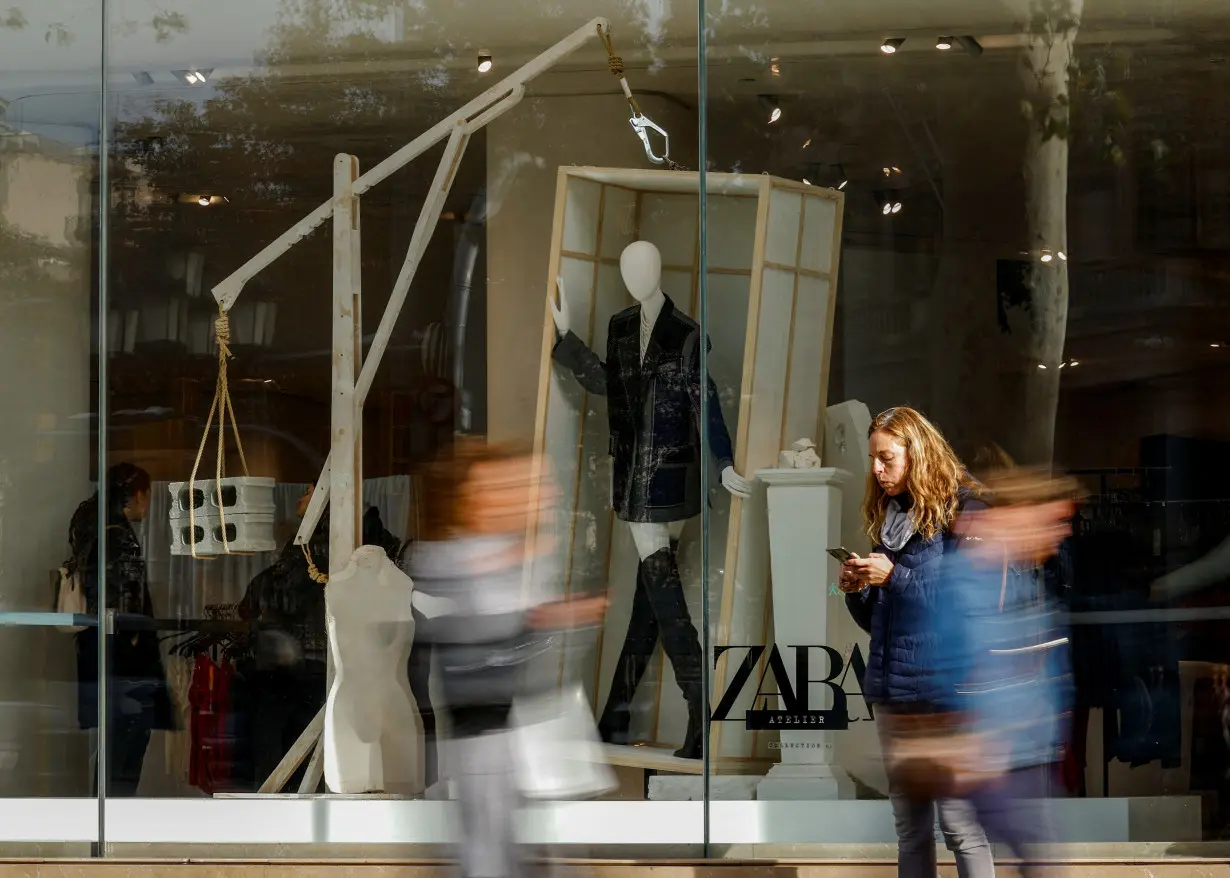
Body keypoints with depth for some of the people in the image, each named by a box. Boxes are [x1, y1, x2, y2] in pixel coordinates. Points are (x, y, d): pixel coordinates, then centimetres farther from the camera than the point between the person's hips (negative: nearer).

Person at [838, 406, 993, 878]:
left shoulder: (963, 511, -6)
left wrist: (895, 577, -17)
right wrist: (856, 591, -1)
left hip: (945, 686, -7)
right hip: (891, 685, 7)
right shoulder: (887, 518, 15)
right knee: (909, 828, 9)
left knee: (959, 826, -7)